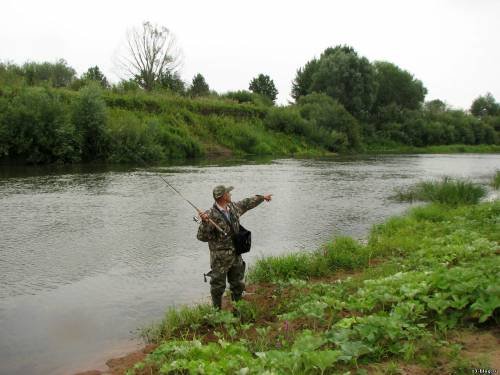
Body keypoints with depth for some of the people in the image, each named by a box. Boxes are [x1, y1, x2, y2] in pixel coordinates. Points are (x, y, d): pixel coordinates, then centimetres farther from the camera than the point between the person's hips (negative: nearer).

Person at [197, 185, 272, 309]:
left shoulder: (233, 207, 0)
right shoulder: (211, 215, -22)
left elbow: (246, 203, 20)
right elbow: (202, 237, -23)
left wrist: (262, 197, 31)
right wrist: (204, 223, -40)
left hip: (236, 255, 7)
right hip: (220, 258, -7)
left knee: (237, 284, 19)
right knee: (218, 286, 7)